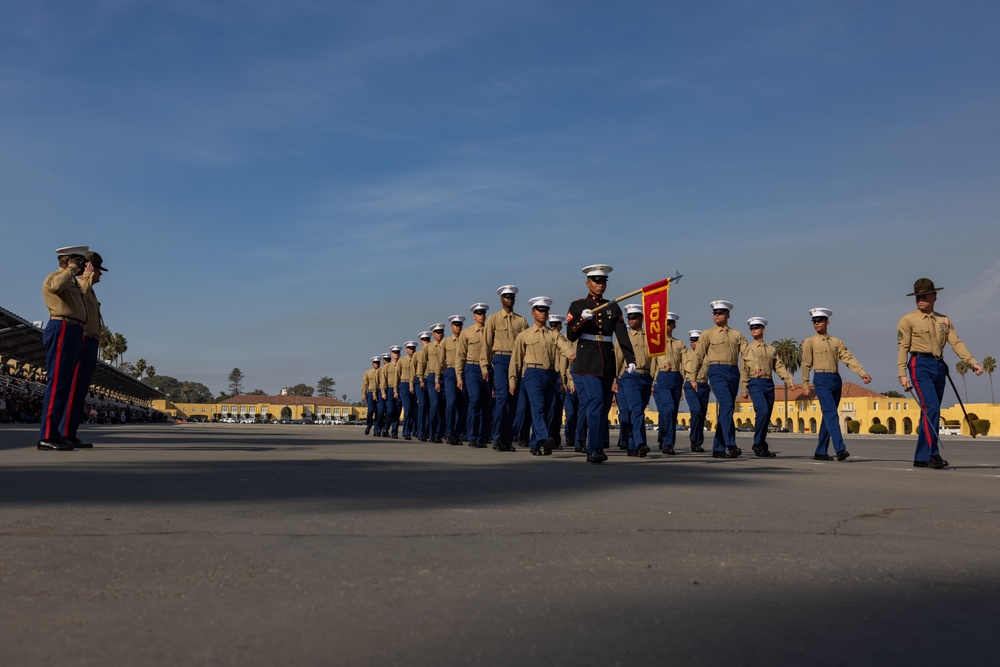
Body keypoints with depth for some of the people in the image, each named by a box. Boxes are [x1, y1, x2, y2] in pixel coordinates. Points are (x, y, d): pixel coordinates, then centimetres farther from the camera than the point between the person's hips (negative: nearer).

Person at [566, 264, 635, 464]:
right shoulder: (577, 305, 4)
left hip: (607, 363, 4)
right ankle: (595, 449, -17)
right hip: (587, 363, -4)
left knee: (603, 407, 6)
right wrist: (582, 319, -21)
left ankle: (594, 451, 16)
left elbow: (622, 335, 2)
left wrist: (630, 359, -10)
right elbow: (570, 336, -4)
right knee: (596, 402, -17)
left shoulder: (613, 308, 12)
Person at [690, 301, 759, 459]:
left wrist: (755, 367, -14)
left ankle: (718, 449, 12)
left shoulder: (737, 335, 17)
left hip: (734, 373, 4)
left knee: (726, 410, 6)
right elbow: (698, 356, 4)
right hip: (717, 372, -4)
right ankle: (730, 445, -28)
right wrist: (693, 377, -2)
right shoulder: (707, 334, 8)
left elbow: (747, 353, 4)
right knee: (727, 404, -23)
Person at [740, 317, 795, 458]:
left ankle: (763, 448, 13)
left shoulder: (772, 350, 18)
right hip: (755, 384, -4)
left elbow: (779, 367, 12)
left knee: (767, 417, 4)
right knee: (762, 411, -23)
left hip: (769, 385, 4)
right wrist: (744, 388, -7)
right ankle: (757, 443, -11)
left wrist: (789, 380, -4)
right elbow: (744, 370, 1)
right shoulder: (748, 348, 7)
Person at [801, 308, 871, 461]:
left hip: (836, 380, 5)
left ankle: (821, 452, 14)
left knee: (829, 415, 7)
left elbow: (849, 358, 6)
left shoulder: (836, 342, 15)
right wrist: (805, 385, -6)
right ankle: (840, 449, -28)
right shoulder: (809, 342, 5)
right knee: (831, 413, -18)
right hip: (821, 379, -5)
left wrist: (863, 373, -8)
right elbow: (806, 364, 1)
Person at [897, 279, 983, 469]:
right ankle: (933, 454, -16)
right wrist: (902, 374, -13)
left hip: (939, 367, 5)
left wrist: (973, 362, -9)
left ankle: (920, 458, 14)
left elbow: (956, 343, 5)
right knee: (931, 409, -17)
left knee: (930, 413, 7)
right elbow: (903, 348, -5)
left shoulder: (944, 321, 15)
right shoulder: (908, 320, 1)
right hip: (920, 365, -5)